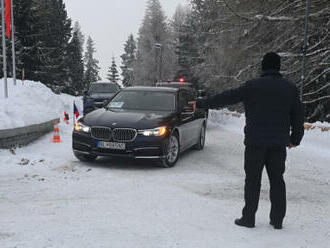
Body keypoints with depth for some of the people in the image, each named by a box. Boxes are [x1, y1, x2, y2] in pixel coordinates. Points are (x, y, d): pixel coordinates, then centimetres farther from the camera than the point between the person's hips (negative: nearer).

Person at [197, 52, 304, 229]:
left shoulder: (252, 86, -5)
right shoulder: (290, 88, 6)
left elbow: (227, 98, -3)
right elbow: (298, 116, 11)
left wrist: (201, 103, 6)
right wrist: (295, 139, 22)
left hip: (255, 142, -3)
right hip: (279, 143, 3)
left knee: (252, 180, 4)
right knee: (277, 179, 10)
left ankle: (248, 218, 8)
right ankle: (278, 220, 14)